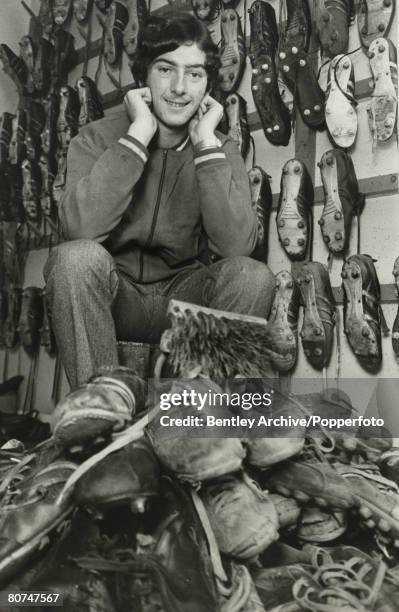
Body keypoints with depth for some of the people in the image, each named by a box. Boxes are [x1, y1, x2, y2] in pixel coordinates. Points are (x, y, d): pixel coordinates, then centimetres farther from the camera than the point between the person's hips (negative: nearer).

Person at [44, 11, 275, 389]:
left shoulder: (219, 150, -1)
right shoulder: (97, 139, -5)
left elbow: (236, 246, -19)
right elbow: (80, 228, -26)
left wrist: (206, 144, -20)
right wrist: (138, 134, -23)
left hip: (182, 297, 2)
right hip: (111, 297, -1)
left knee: (251, 276, -24)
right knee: (78, 257, -31)